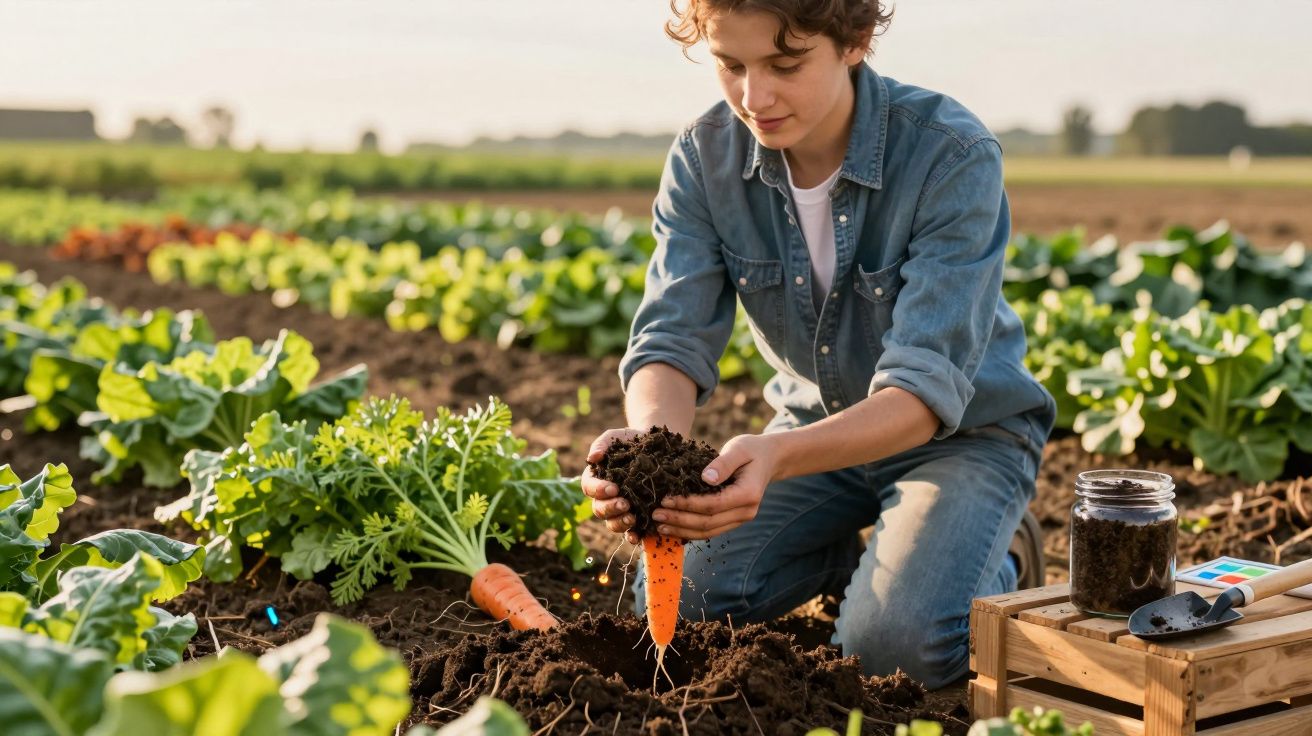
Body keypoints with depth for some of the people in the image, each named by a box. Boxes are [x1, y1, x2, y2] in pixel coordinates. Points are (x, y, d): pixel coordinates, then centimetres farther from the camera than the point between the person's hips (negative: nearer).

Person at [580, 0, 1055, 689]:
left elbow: (926, 387, -34)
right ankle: (855, 550, 15)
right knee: (674, 599, -12)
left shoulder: (952, 155, -29)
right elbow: (673, 340, -20)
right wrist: (651, 437, -45)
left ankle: (992, 565, 8)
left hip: (963, 430, -4)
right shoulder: (704, 157, -14)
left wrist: (778, 455, -52)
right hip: (819, 428, 5)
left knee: (893, 644, -27)